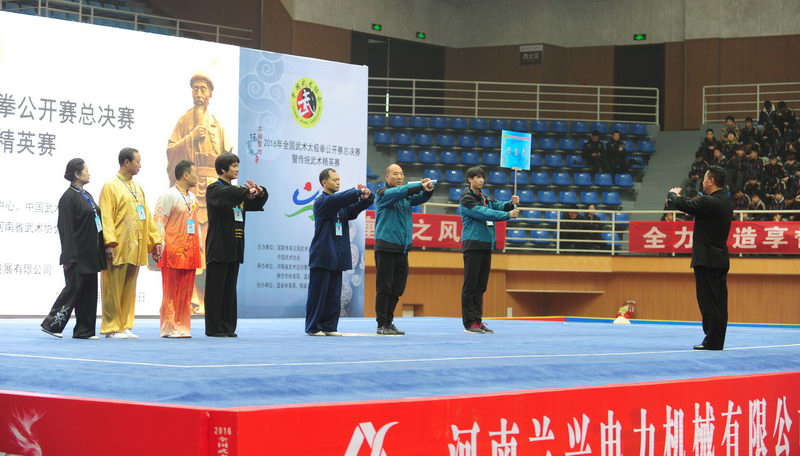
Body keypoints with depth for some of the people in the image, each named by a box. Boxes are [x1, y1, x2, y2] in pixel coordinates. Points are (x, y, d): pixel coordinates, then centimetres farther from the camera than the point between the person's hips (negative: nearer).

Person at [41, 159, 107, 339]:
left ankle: (84, 330, 11)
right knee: (74, 289, -5)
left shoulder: (86, 196, 16)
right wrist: (72, 255, -20)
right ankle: (51, 323, 4)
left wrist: (102, 249, 15)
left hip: (90, 254, 8)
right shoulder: (69, 197, -11)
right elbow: (66, 228, -15)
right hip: (77, 255, -8)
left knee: (89, 291, 7)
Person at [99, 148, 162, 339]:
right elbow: (106, 217, -12)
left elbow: (147, 216, 18)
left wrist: (155, 240, 11)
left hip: (135, 249, 7)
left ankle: (125, 326, 15)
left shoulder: (138, 188, 17)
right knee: (113, 289, -2)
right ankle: (111, 328, 3)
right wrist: (110, 243, -21)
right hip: (118, 249, -7)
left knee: (129, 289, 10)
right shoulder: (110, 187, -5)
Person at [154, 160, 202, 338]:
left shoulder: (192, 198, 16)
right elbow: (159, 222, -11)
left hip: (190, 252, 7)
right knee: (171, 292, -3)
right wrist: (162, 246, -15)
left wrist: (198, 244, 15)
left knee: (186, 292, 8)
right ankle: (169, 328, 1)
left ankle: (182, 327, 12)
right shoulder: (169, 196, -7)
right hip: (174, 252, -7)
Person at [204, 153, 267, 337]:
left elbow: (256, 204, 16)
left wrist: (260, 192, -4)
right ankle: (213, 328, -2)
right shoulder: (214, 189, -4)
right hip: (218, 247, -7)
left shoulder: (237, 191, 18)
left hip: (234, 247, 7)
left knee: (230, 289, 8)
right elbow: (227, 194, -26)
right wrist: (248, 191, -22)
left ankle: (228, 327, 11)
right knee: (215, 289, -4)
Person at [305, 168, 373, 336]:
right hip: (322, 257, -7)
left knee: (334, 295, 7)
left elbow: (354, 209, 6)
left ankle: (329, 327, 12)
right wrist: (358, 190, -18)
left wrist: (366, 197, -13)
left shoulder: (341, 205, 17)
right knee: (318, 294, -3)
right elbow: (339, 199, -23)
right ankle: (312, 327, 3)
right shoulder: (321, 201, -6)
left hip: (336, 257, 7)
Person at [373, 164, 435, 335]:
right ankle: (382, 324, 1)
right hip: (385, 246, -6)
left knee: (397, 288, 7)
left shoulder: (406, 196, 16)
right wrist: (420, 186, -31)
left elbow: (420, 198, 0)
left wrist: (428, 190, -23)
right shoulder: (383, 193, -2)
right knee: (384, 288, -4)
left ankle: (389, 322, 15)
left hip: (402, 248, 6)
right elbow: (397, 192, -21)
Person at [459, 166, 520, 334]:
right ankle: (469, 323, -5)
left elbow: (498, 205, 7)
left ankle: (478, 321, 13)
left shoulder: (485, 198, 17)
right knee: (470, 285, -6)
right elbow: (482, 213, -19)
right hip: (472, 245, -8)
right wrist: (508, 215, -22)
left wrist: (511, 203, -14)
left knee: (481, 286, 9)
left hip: (486, 245, 8)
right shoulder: (467, 198, -8)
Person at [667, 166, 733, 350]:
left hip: (707, 260, -9)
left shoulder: (709, 202, -18)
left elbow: (680, 204, -11)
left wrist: (673, 194, 10)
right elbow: (692, 205, 23)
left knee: (709, 302, -6)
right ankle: (718, 341, 14)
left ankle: (712, 341, -5)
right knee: (719, 303, 10)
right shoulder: (725, 202, 11)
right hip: (721, 259, 9)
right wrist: (678, 197, 21)